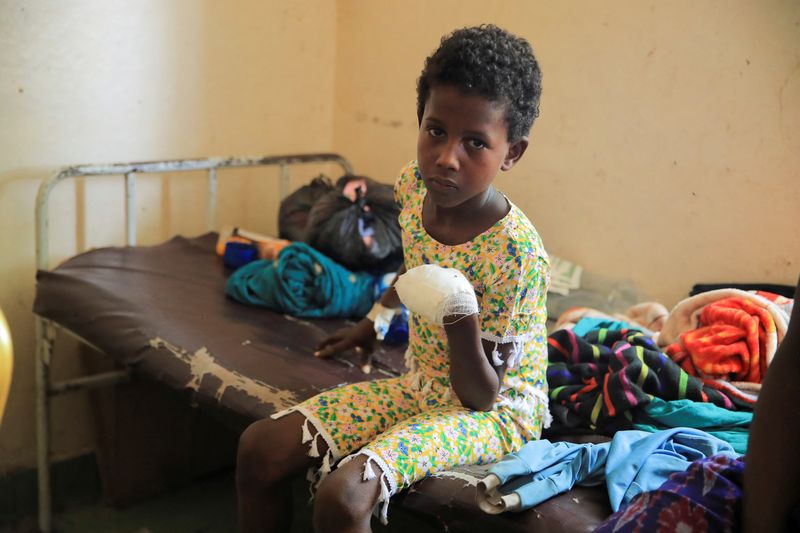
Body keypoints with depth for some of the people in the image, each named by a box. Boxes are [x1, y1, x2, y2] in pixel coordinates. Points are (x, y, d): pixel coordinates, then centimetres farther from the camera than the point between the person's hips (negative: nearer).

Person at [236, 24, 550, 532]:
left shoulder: (518, 254, -27)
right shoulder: (414, 184, -9)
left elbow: (481, 394, -21)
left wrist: (458, 317, -39)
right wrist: (377, 318, 29)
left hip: (494, 410, -6)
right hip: (420, 385, 7)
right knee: (261, 448, -4)